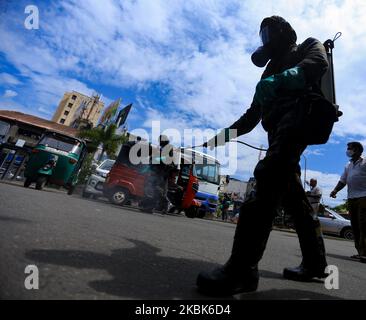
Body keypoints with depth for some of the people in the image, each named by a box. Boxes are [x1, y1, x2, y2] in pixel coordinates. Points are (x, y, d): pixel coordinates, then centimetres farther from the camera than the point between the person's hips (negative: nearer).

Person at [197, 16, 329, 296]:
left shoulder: (309, 45, 24)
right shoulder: (271, 70, 38)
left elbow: (319, 64, -3)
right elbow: (252, 115, 32)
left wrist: (279, 80, -20)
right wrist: (222, 136, 25)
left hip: (300, 111, -7)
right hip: (278, 127, 8)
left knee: (269, 175, -29)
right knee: (293, 191, -1)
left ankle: (243, 267, -37)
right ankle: (315, 261, 8)